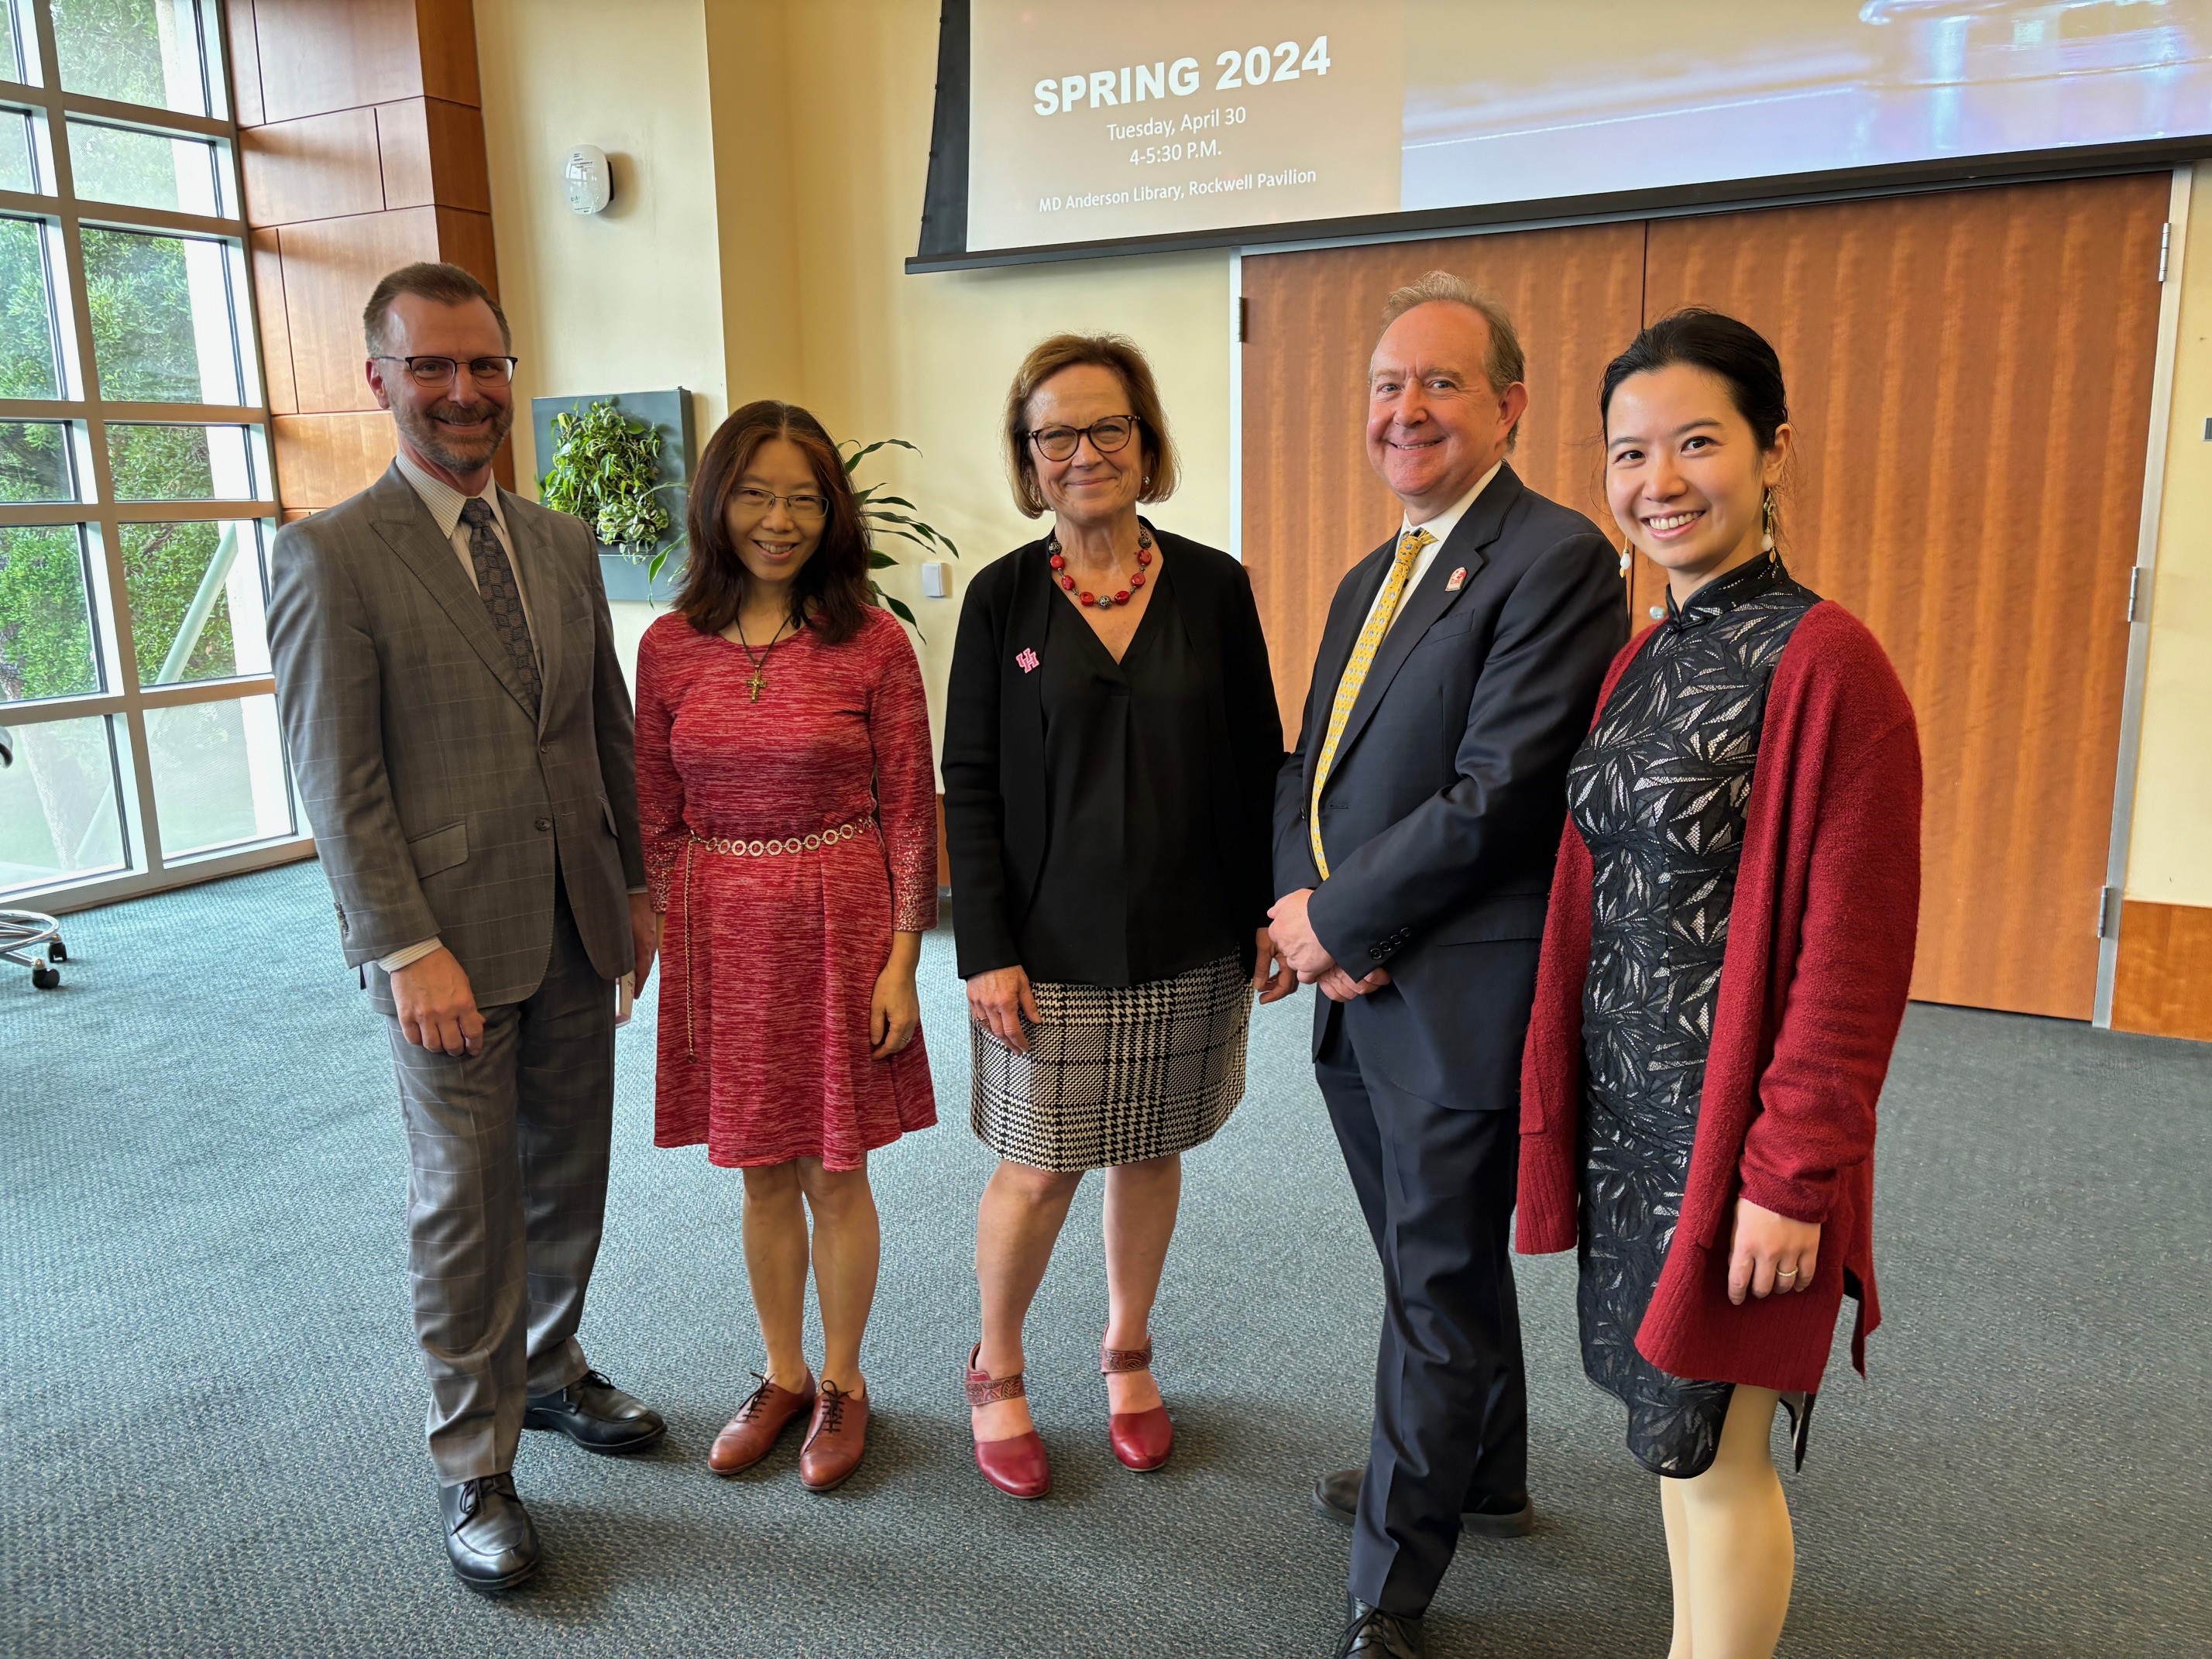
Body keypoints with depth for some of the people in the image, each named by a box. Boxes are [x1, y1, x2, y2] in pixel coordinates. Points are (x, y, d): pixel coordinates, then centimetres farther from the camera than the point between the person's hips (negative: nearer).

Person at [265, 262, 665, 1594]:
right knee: (467, 1203, 6)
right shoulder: (330, 557, -8)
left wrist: (636, 887, 11)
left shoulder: (564, 543, 10)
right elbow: (337, 782, -11)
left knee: (570, 1177, 16)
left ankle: (551, 1370, 39)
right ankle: (475, 1465, 23)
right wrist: (409, 952, -15)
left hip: (577, 931, 5)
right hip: (449, 941, -5)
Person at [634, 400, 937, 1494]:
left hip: (839, 923, -3)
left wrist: (901, 960, -8)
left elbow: (908, 811, -5)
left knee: (834, 1174, 8)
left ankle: (842, 1384, 31)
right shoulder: (670, 646, 1)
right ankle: (783, 1378, 35)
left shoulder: (873, 644, -7)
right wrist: (655, 943, 5)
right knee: (761, 1173, 15)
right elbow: (656, 817, 7)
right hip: (721, 931, 3)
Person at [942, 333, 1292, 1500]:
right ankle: (996, 1373, 30)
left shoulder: (1213, 588, 0)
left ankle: (1127, 1355, 37)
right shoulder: (1004, 597, -2)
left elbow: (1257, 767, 4)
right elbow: (969, 784, -3)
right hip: (1051, 944, -1)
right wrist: (986, 950, -9)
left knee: (1152, 1152, 14)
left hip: (1186, 942, 2)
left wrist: (1269, 916, 0)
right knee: (1037, 1172, 5)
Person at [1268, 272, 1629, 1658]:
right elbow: (1312, 766, 14)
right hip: (1359, 987, 9)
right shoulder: (1372, 577, 15)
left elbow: (1496, 799, -22)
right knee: (1434, 1263, 24)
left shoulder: (1556, 559, -14)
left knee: (1441, 1285, 7)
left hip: (1462, 997, -8)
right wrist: (1300, 899, -5)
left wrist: (1341, 923, -13)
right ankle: (1482, 1479, 47)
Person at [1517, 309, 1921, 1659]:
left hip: (1735, 1120, -7)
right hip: (1625, 1105, 7)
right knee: (1672, 1429, 20)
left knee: (1714, 1451, 6)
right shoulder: (1641, 663, 9)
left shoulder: (1826, 662, -15)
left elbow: (1855, 953, -16)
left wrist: (1795, 1175, -16)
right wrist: (1565, 1110, 11)